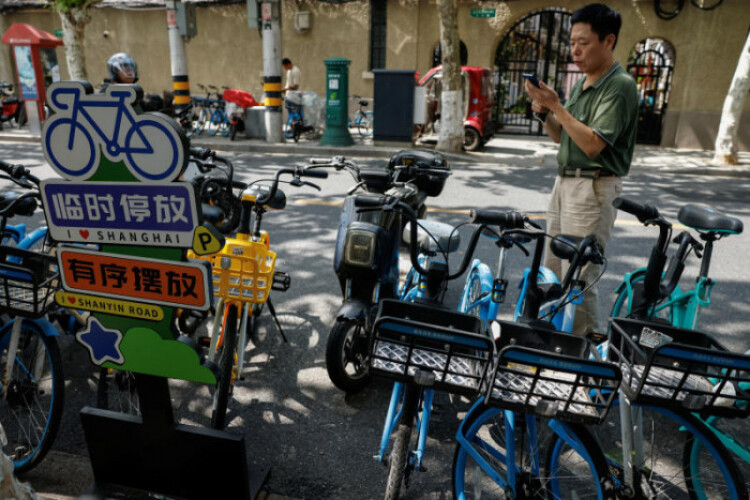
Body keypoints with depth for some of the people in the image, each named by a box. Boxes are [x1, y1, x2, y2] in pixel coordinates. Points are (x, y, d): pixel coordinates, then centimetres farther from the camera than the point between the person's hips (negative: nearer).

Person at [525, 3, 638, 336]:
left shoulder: (619, 86, -12)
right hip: (565, 182, 9)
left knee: (578, 278, -7)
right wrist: (544, 113, -1)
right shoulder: (580, 84, 14)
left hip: (594, 187, -9)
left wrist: (557, 106, -20)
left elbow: (593, 144, -21)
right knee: (552, 270, 15)